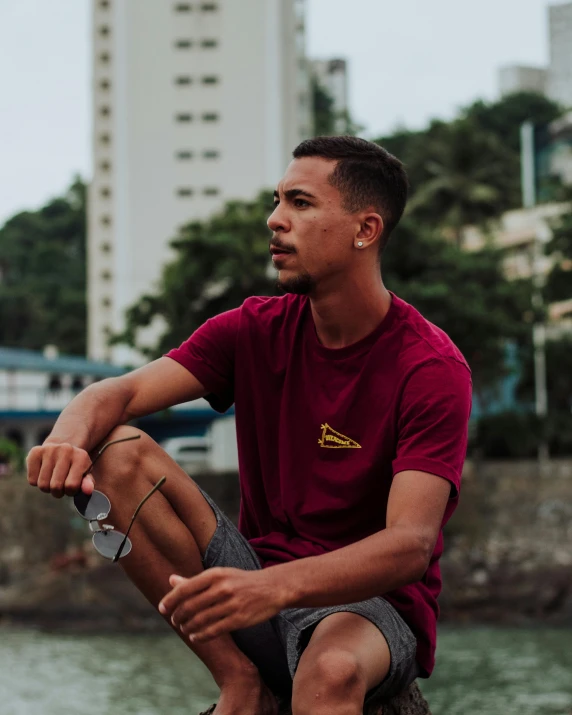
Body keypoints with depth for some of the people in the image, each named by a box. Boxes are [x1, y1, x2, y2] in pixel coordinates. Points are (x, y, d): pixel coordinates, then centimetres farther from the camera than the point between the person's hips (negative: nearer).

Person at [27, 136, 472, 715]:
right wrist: (70, 435, -32)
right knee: (117, 451, -14)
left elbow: (411, 544, -24)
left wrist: (275, 586, -42)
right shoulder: (256, 331, 3)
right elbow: (120, 393, -6)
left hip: (371, 605, -6)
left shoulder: (432, 368, -13)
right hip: (258, 587, 6)